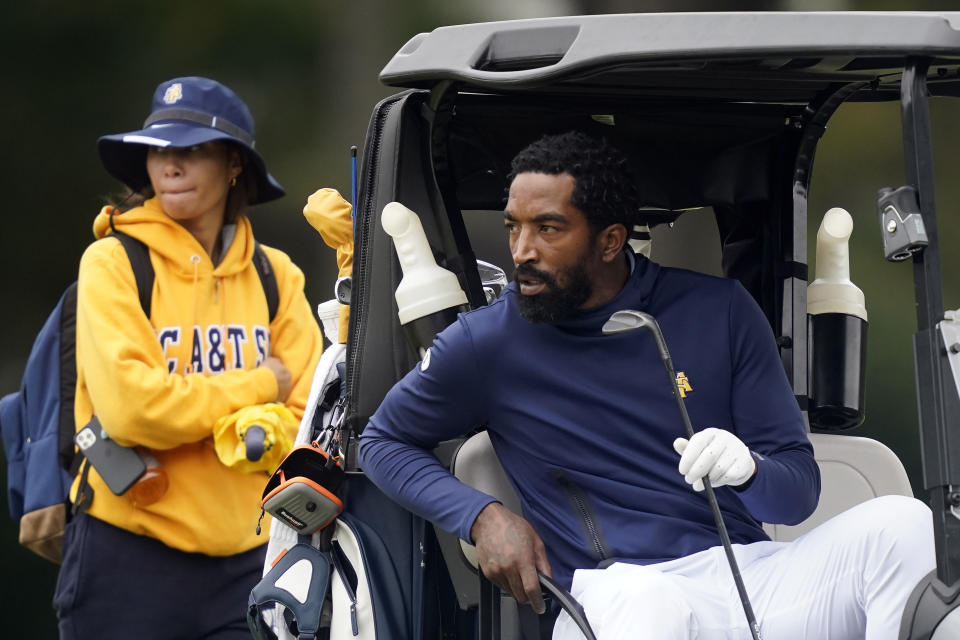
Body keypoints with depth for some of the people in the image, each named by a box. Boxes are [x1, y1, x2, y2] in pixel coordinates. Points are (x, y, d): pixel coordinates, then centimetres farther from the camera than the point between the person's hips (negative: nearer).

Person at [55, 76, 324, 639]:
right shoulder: (113, 264, -4)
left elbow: (307, 420, 2)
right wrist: (257, 387, -7)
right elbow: (129, 404, -17)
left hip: (247, 559, 3)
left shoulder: (276, 275, 8)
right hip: (128, 560, -3)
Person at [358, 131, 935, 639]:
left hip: (751, 572, 5)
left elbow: (800, 487, 11)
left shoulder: (720, 311, 10)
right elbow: (383, 442, 20)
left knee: (900, 524, -25)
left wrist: (746, 469, -15)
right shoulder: (488, 341, 7)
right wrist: (481, 517, 1)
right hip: (617, 591, -5)